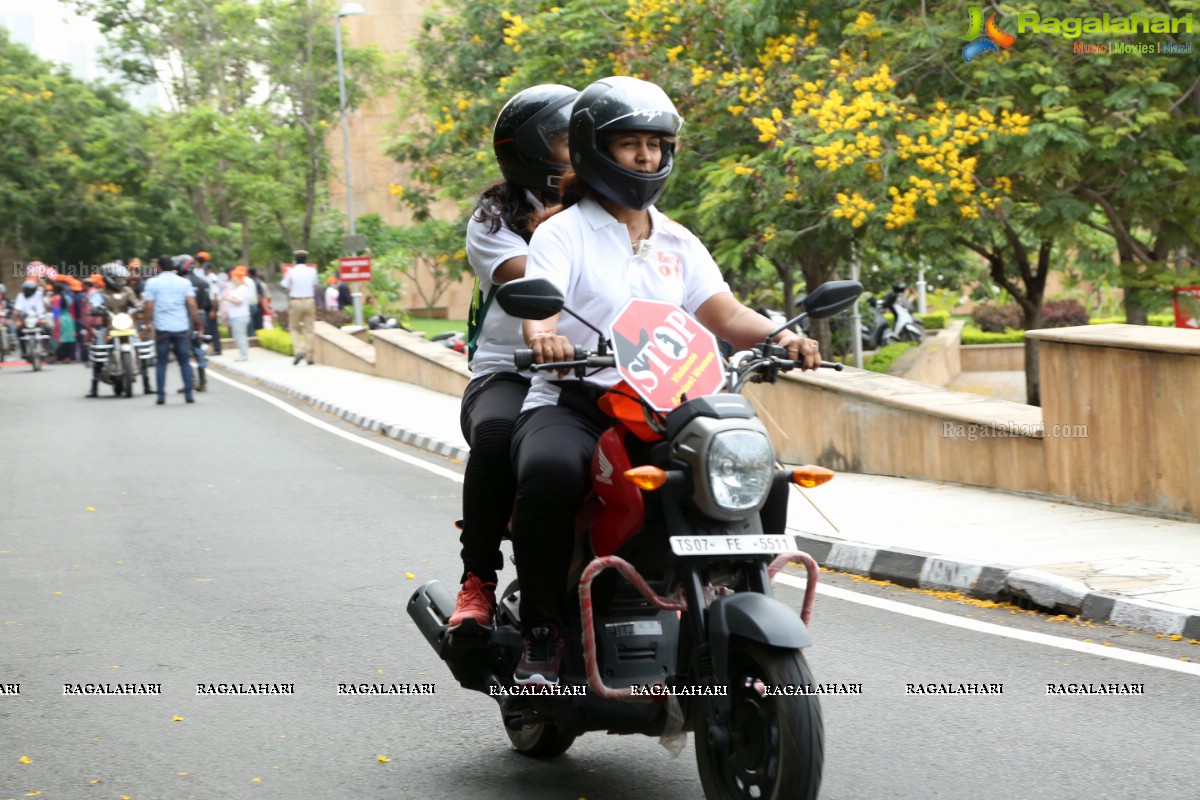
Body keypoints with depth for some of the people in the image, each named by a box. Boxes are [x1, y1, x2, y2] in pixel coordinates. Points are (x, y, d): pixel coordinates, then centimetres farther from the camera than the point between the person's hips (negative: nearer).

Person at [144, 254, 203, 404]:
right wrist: (197, 322, 2)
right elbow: (191, 304, -4)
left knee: (161, 362, 6)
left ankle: (161, 395, 2)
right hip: (181, 327, 1)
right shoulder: (184, 282, 4)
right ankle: (188, 394, 2)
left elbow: (149, 306, -4)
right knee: (184, 361, 8)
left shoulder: (152, 282, 0)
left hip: (162, 327, -1)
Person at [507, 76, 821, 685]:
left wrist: (779, 337, -15)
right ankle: (542, 633, -23)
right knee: (551, 472, -38)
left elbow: (724, 314, 6)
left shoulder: (677, 243, 19)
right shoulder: (564, 232, 3)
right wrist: (543, 334, -41)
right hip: (570, 405, -5)